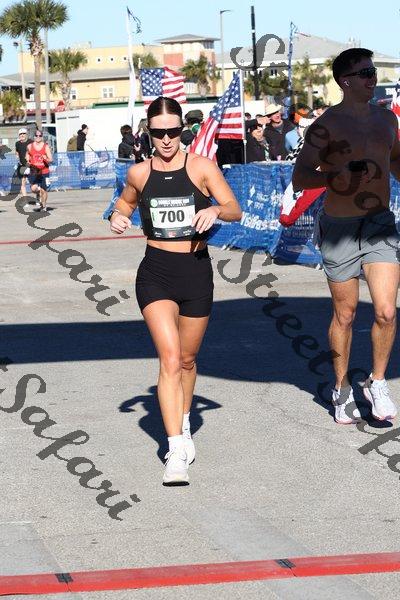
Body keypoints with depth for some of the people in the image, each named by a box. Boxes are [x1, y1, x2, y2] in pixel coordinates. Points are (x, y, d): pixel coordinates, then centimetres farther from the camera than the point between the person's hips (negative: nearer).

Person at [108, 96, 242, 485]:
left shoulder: (201, 167, -3)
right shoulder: (139, 173, 3)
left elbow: (235, 210, -5)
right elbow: (126, 202, 23)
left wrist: (215, 210, -27)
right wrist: (118, 216, 0)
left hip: (196, 271, 1)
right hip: (155, 273, 0)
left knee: (187, 359, 15)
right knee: (169, 358, -15)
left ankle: (184, 425, 41)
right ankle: (176, 452, -19)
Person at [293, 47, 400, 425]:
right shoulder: (327, 125, -9)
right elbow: (299, 178, -10)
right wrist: (335, 176, -26)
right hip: (340, 227, -4)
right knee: (344, 315, 7)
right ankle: (342, 389, 25)